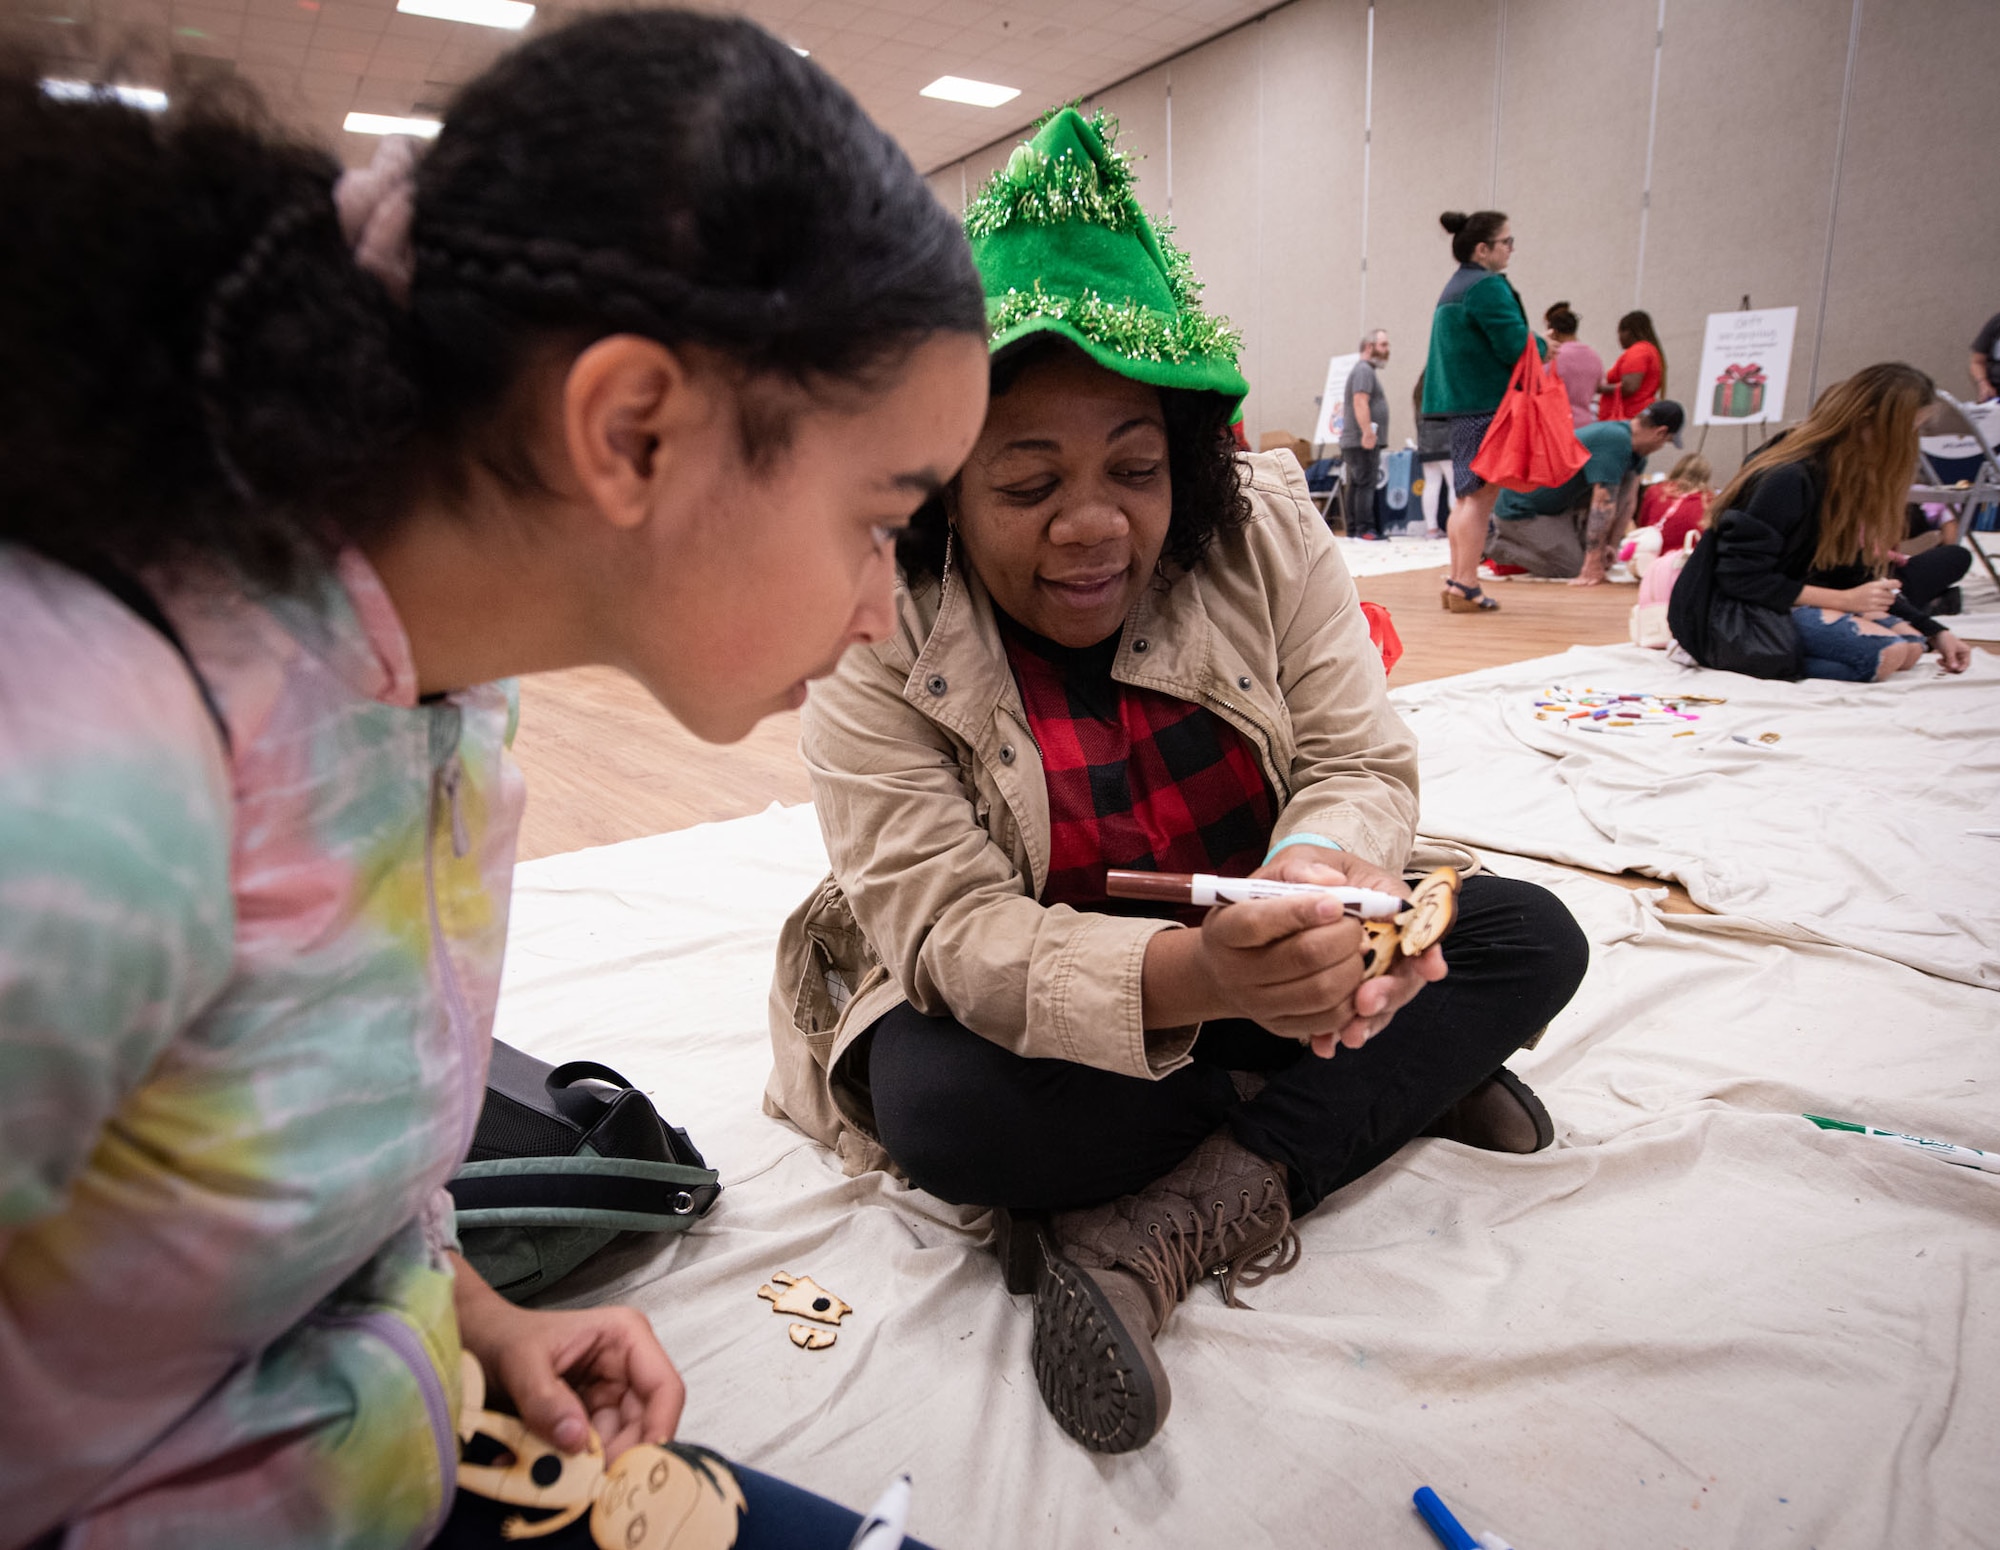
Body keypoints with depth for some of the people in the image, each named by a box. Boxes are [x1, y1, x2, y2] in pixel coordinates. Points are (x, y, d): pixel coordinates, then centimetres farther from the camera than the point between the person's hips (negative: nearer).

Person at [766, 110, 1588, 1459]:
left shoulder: (1264, 529, -11)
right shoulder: (879, 640, -21)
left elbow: (1363, 763, -11)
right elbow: (952, 928, -27)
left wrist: (1317, 870, -37)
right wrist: (1192, 975, -47)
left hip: (1258, 960, 3)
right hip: (1019, 1004, -2)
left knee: (1532, 937, -11)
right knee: (937, 1104, -34)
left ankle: (1152, 1235, -22)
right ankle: (1399, 1086, -12)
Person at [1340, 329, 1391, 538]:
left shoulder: (1367, 370, 25)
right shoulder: (1364, 370, -9)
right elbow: (1360, 402, -21)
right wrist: (1368, 432, -29)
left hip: (1357, 442, 10)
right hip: (1364, 442, -10)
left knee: (1357, 486, 9)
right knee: (1366, 485, -12)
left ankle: (1353, 529, 10)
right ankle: (1365, 529, -15)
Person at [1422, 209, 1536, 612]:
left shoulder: (1455, 286, 19)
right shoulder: (1487, 286, -11)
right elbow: (1516, 345, -17)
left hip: (1462, 403, 10)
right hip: (1487, 402, -10)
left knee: (1468, 495, 12)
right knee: (1481, 494, -8)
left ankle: (1456, 581, 15)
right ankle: (1466, 585, -9)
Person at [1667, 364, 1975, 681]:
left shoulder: (1853, 476, 10)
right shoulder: (1789, 477, -18)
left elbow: (1856, 576, 14)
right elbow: (1740, 578, -20)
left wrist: (1935, 632, 9)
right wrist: (1843, 600, -19)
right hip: (1733, 612, -9)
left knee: (1910, 644, -9)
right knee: (1885, 653, -25)